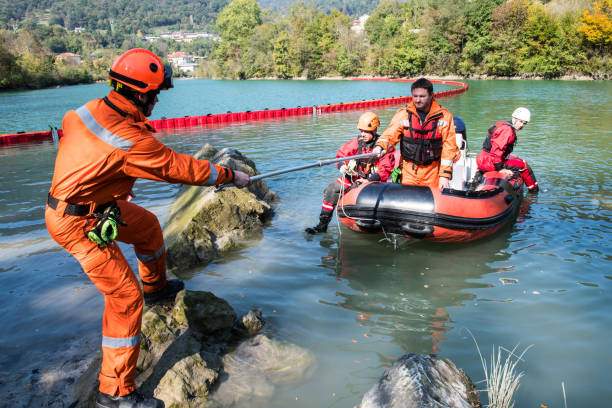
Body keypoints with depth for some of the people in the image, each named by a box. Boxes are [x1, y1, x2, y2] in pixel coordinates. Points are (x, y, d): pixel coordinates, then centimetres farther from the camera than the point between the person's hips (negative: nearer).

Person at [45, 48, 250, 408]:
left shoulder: (92, 109, -5)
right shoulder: (129, 140, -30)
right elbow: (180, 167, -21)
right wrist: (230, 176, -7)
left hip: (94, 200, 9)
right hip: (79, 223, -9)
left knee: (148, 225, 25)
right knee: (125, 295, -6)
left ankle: (156, 287, 50)